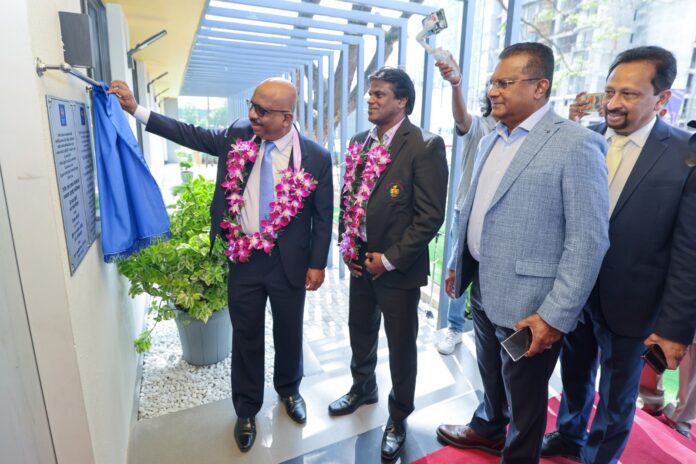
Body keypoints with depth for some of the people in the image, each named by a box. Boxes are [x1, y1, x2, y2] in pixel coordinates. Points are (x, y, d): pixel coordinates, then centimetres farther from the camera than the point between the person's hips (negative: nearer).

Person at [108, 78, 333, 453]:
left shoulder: (315, 157, -11)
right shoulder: (237, 135, -2)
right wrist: (135, 109, -1)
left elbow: (323, 215, -7)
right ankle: (246, 409, 37)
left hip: (289, 262, -2)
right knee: (246, 336, 15)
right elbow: (192, 134, 4)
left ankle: (289, 390, 46)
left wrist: (317, 263, -7)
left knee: (289, 333, 17)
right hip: (243, 259, 2)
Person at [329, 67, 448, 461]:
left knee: (401, 345, 11)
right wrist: (347, 245, 3)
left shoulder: (425, 146, -14)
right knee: (360, 332, 22)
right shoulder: (360, 143, 7)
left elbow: (431, 215, -17)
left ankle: (399, 417, 37)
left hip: (398, 267, -6)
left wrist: (390, 259, -15)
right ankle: (363, 389, 51)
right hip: (360, 261, 6)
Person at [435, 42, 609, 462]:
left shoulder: (577, 144, -15)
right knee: (491, 375, 28)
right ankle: (488, 429, 53)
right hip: (483, 289, 7)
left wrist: (556, 316, -20)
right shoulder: (491, 142, 9)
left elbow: (589, 240, -18)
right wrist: (458, 265, 16)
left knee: (524, 397, 15)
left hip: (528, 305, -7)